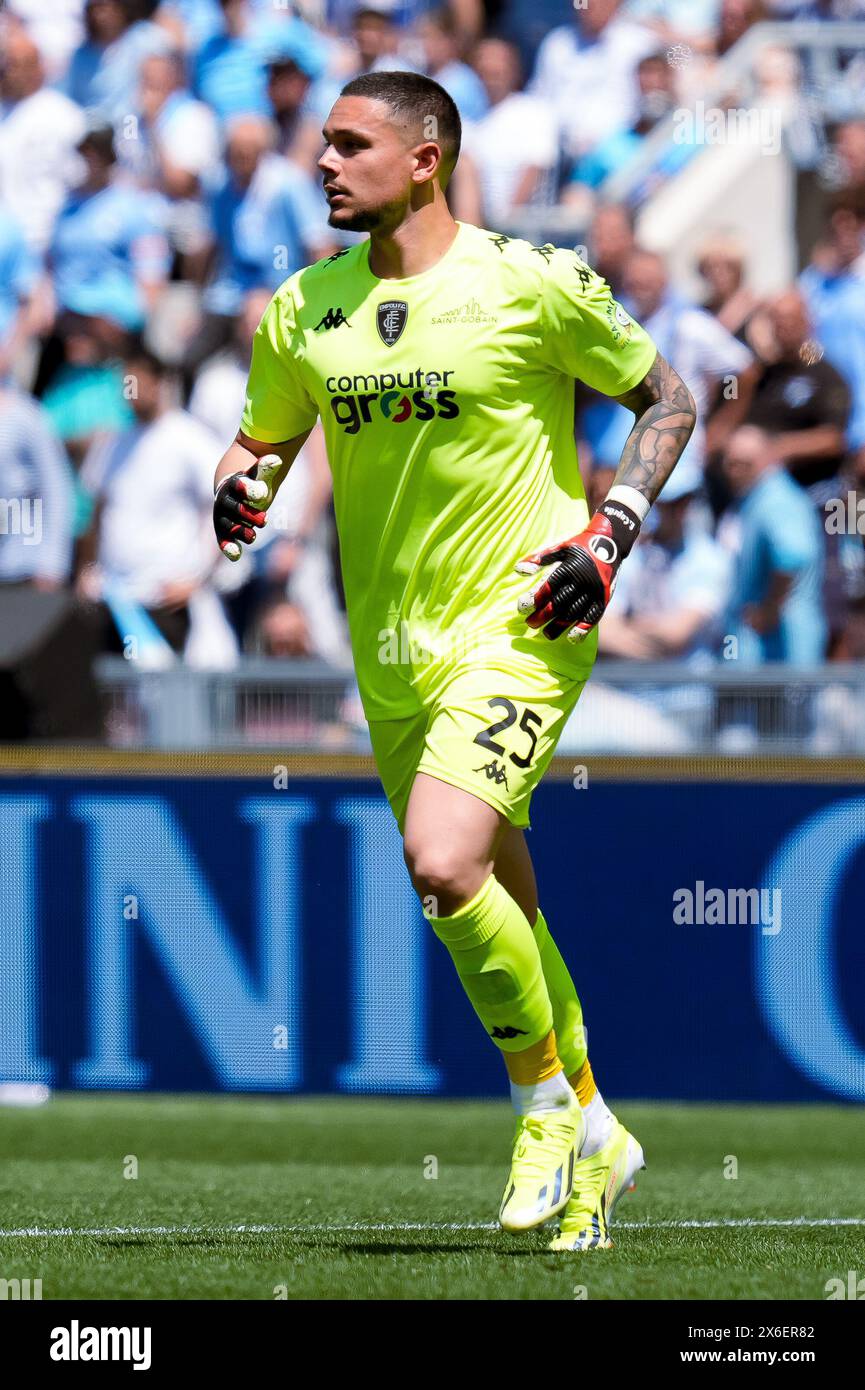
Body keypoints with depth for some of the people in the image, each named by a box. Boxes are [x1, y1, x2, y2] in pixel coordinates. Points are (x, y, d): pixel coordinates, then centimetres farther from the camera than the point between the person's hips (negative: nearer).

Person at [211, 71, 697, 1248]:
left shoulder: (532, 285, -8)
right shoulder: (306, 309, 6)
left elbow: (668, 401, 3)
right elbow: (261, 440, 19)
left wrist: (612, 534, -9)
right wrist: (239, 493, -5)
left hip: (521, 629, -6)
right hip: (393, 653, 6)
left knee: (443, 863, -23)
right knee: (497, 910, 12)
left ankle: (549, 1105, -4)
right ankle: (591, 1136, 28)